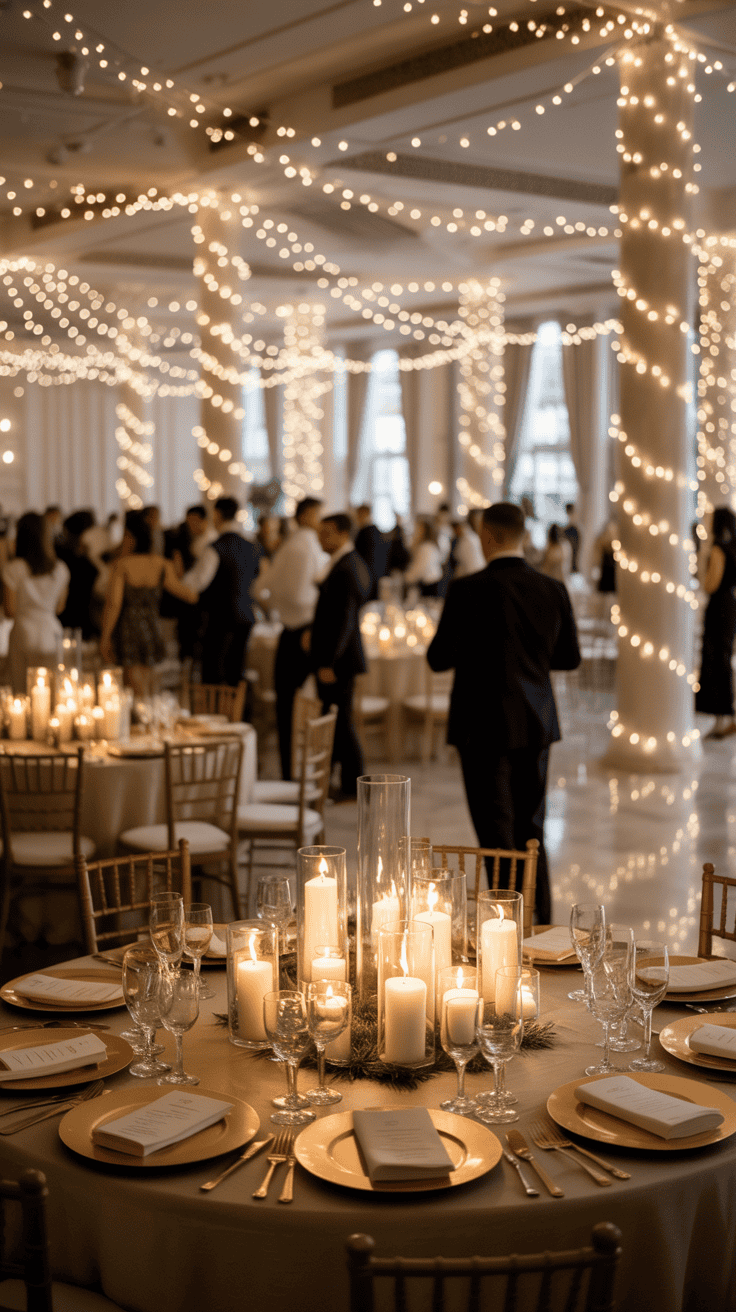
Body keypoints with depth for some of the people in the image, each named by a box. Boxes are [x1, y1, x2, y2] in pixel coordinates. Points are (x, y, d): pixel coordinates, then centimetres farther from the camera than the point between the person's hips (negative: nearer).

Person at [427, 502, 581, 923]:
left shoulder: (469, 591, -14)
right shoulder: (553, 590, 0)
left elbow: (439, 658, -9)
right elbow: (570, 657, 9)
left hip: (485, 725, -5)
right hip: (536, 724, 5)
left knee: (497, 833, 2)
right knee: (530, 829, 17)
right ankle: (540, 924, 23)